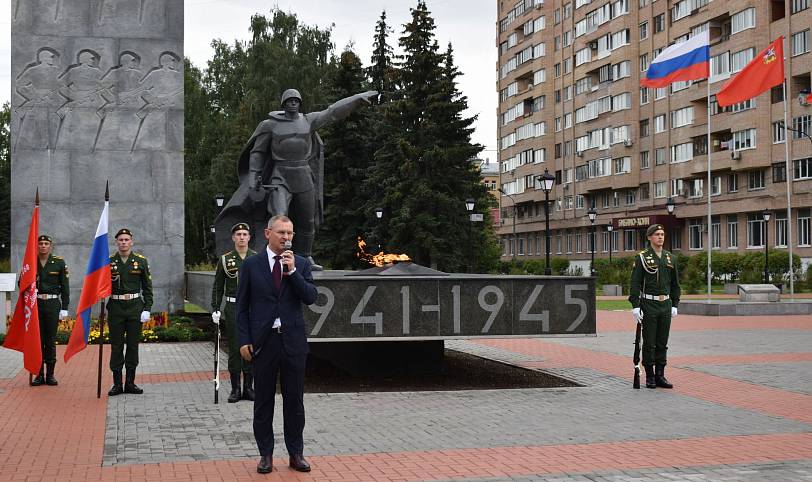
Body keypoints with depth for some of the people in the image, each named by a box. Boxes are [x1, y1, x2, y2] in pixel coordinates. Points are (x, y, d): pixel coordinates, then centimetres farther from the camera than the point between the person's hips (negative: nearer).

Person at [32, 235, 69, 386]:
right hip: (35, 304, 1)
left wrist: (64, 309, -2)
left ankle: (50, 374, 8)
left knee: (50, 340, 1)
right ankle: (39, 374, 8)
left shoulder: (59, 262, 3)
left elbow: (65, 287, 3)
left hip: (52, 304, -1)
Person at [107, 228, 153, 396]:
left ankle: (130, 382, 13)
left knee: (133, 344, 5)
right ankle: (117, 383, 9)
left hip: (135, 307, 0)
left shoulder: (141, 261, 4)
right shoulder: (109, 262, 4)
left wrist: (147, 309, -3)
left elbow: (147, 287, 4)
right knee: (116, 346, 2)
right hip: (116, 308, 0)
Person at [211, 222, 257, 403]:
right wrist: (215, 310, -2)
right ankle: (235, 389, 8)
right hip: (233, 308, -1)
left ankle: (248, 387, 13)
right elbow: (217, 287, 6)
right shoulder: (225, 260, 3)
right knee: (234, 349, 1)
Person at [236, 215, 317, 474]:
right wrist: (244, 340, -4)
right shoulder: (251, 264, 1)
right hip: (263, 340, -1)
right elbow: (242, 306, 3)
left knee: (294, 399, 7)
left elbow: (311, 298, -6)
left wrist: (292, 271, -15)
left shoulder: (301, 263, 5)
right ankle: (265, 454, 16)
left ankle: (296, 453, 16)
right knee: (264, 400, 6)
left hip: (293, 340, 1)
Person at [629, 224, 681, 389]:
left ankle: (660, 375, 14)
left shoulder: (670, 258, 10)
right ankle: (649, 376, 8)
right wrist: (635, 306, -13)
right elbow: (635, 283, -7)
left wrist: (674, 305, 9)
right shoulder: (642, 257, -4)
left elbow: (675, 284, 15)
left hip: (666, 306, 4)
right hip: (648, 305, -4)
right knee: (649, 343, 0)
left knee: (662, 343, 7)